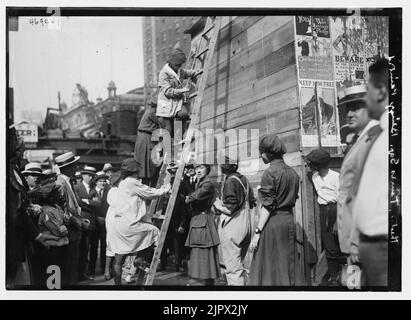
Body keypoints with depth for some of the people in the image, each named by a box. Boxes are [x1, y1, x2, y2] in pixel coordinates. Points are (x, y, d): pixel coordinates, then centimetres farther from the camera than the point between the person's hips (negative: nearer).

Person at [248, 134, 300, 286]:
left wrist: (257, 232, -14)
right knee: (286, 266, 13)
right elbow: (293, 200, 12)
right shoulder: (293, 173, 10)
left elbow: (268, 206, -15)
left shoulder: (270, 173, -12)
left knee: (268, 268, 1)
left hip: (272, 222, -7)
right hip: (289, 221, 7)